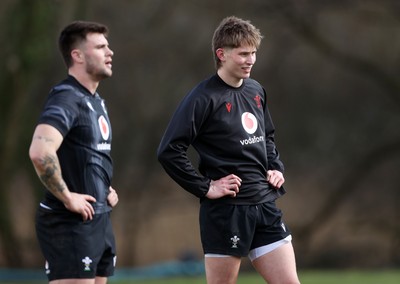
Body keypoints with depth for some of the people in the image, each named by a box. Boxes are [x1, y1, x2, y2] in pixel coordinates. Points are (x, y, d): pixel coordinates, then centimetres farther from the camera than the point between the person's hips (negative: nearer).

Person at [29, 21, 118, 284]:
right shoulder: (66, 99, -15)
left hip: (100, 221, 10)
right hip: (72, 223, -10)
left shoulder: (96, 101, 16)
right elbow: (40, 152, -31)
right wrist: (67, 197, -22)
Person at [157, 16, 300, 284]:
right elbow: (169, 151, -16)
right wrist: (205, 188, -14)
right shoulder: (204, 98, -11)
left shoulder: (256, 91, 11)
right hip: (226, 210, -7)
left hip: (265, 204, 7)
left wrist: (276, 168, 12)